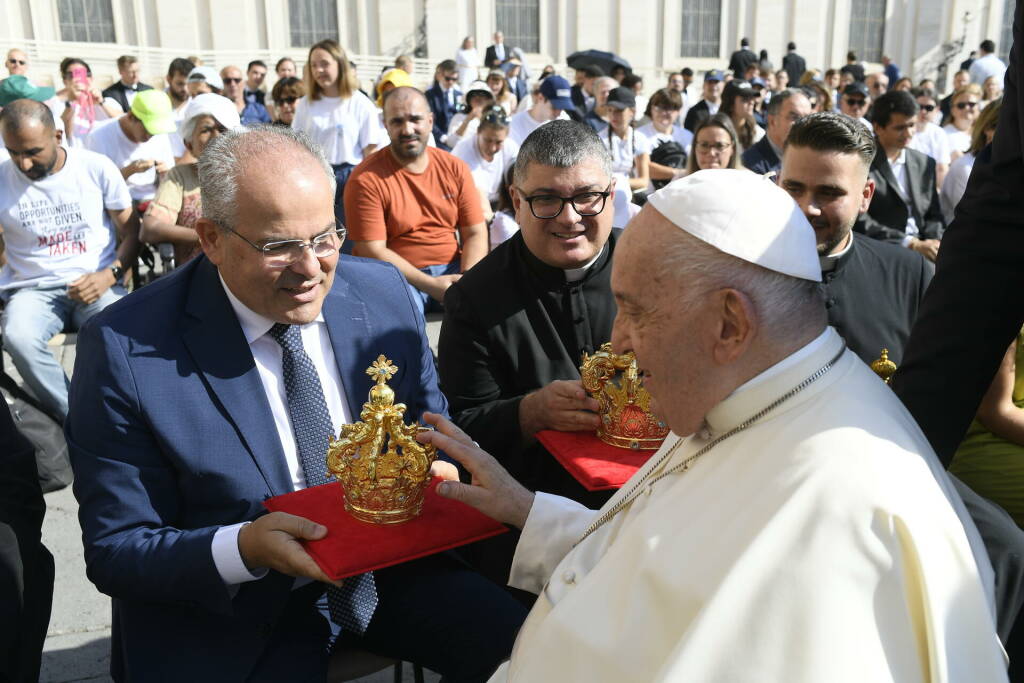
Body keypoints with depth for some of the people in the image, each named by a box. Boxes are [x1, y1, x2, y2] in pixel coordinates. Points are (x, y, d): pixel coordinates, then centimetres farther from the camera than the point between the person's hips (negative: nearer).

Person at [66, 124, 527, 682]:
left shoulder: (381, 293, -2)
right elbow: (114, 551, -9)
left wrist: (437, 473, -12)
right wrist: (245, 548, -27)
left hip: (387, 569, 4)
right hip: (234, 614, -3)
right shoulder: (123, 351, -14)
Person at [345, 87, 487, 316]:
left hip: (451, 269, 5)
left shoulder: (455, 168, 7)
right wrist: (431, 285, -20)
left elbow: (475, 233, 6)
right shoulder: (367, 179, -7)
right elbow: (372, 251, -12)